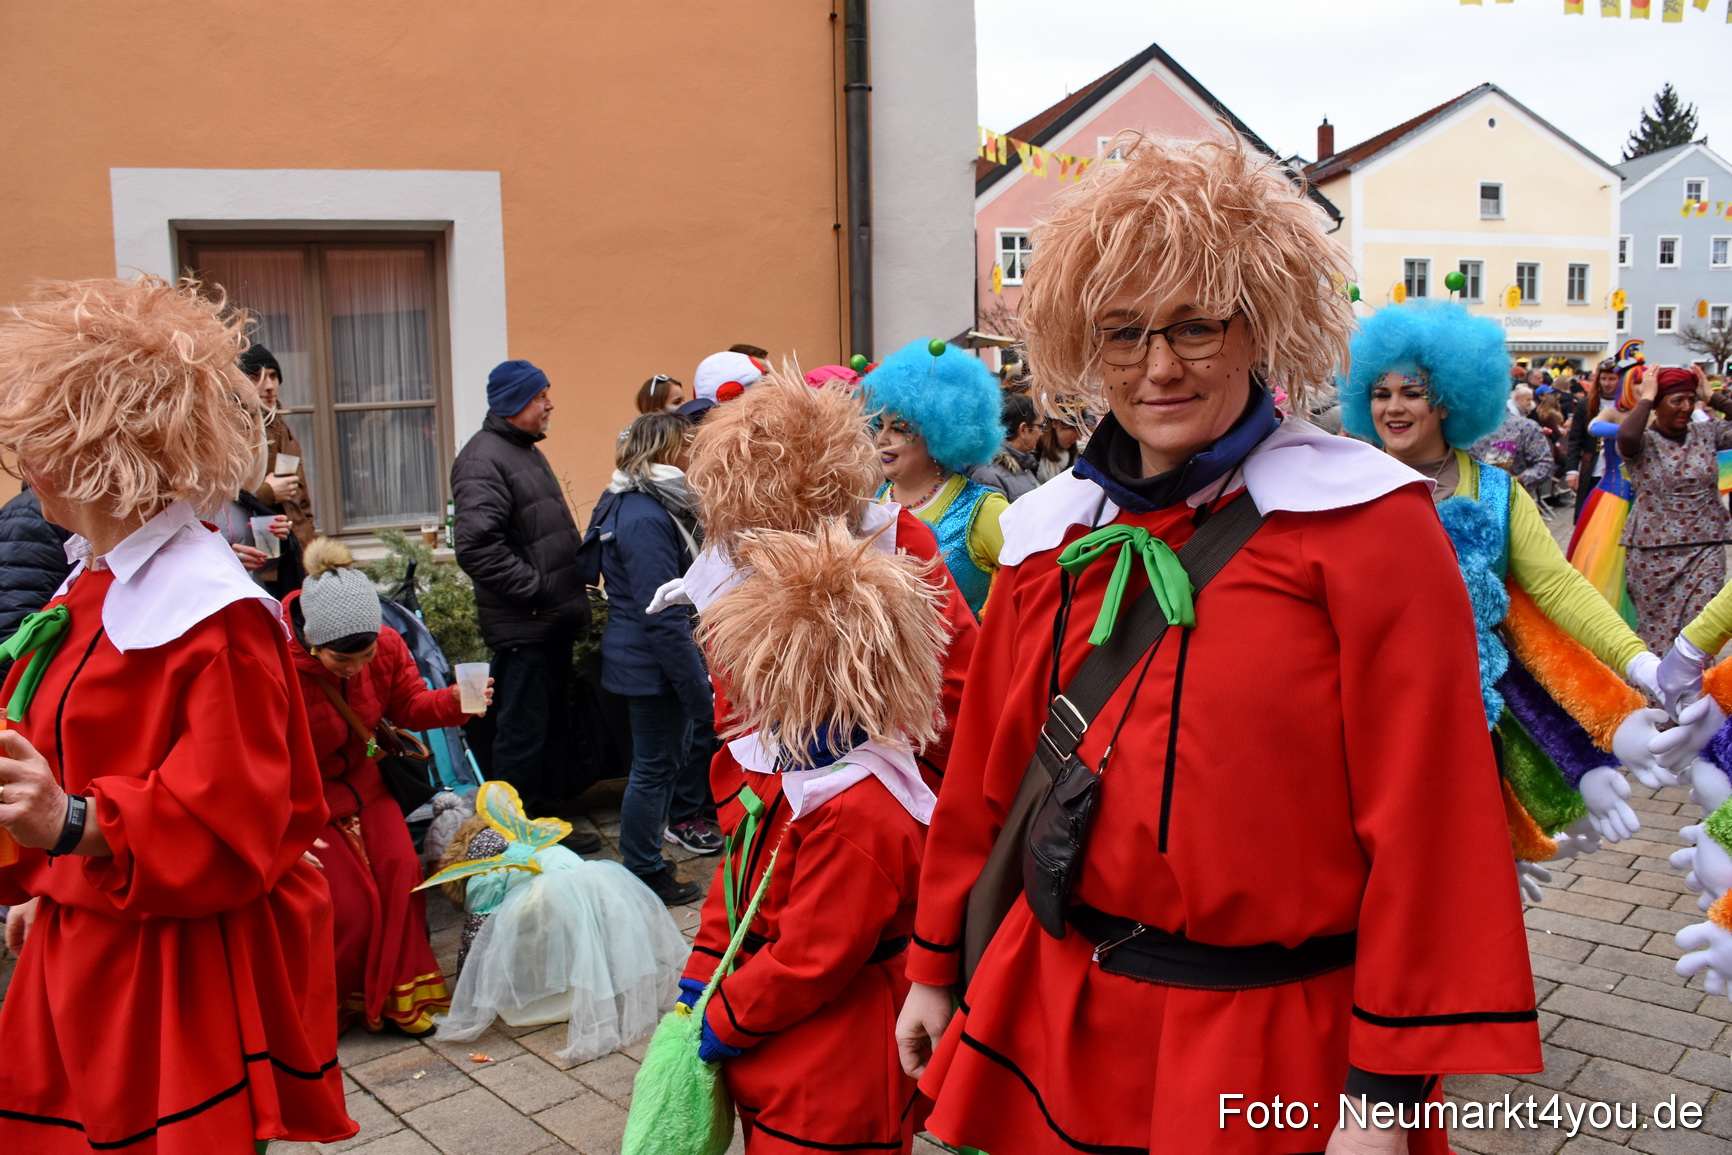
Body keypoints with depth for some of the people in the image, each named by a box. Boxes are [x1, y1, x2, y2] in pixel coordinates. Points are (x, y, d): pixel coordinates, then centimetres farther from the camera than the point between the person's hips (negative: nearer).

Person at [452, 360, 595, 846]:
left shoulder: (527, 452, 17)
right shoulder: (483, 459, -16)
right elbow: (476, 546, -27)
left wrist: (573, 591, 16)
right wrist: (536, 588, -21)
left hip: (554, 623, 10)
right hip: (522, 628, -10)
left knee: (556, 726, 17)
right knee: (522, 734, -1)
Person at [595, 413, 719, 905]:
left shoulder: (637, 504, 10)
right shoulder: (645, 519, -23)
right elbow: (663, 616, -25)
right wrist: (697, 685, -22)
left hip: (638, 654, 10)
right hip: (651, 662, -10)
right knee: (655, 765, 3)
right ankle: (644, 874, 15)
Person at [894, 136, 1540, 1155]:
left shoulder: (1367, 525, -12)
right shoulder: (1052, 534, 3)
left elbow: (1425, 813, -13)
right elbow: (990, 775, 9)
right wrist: (938, 965, 15)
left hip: (1279, 1045, -4)